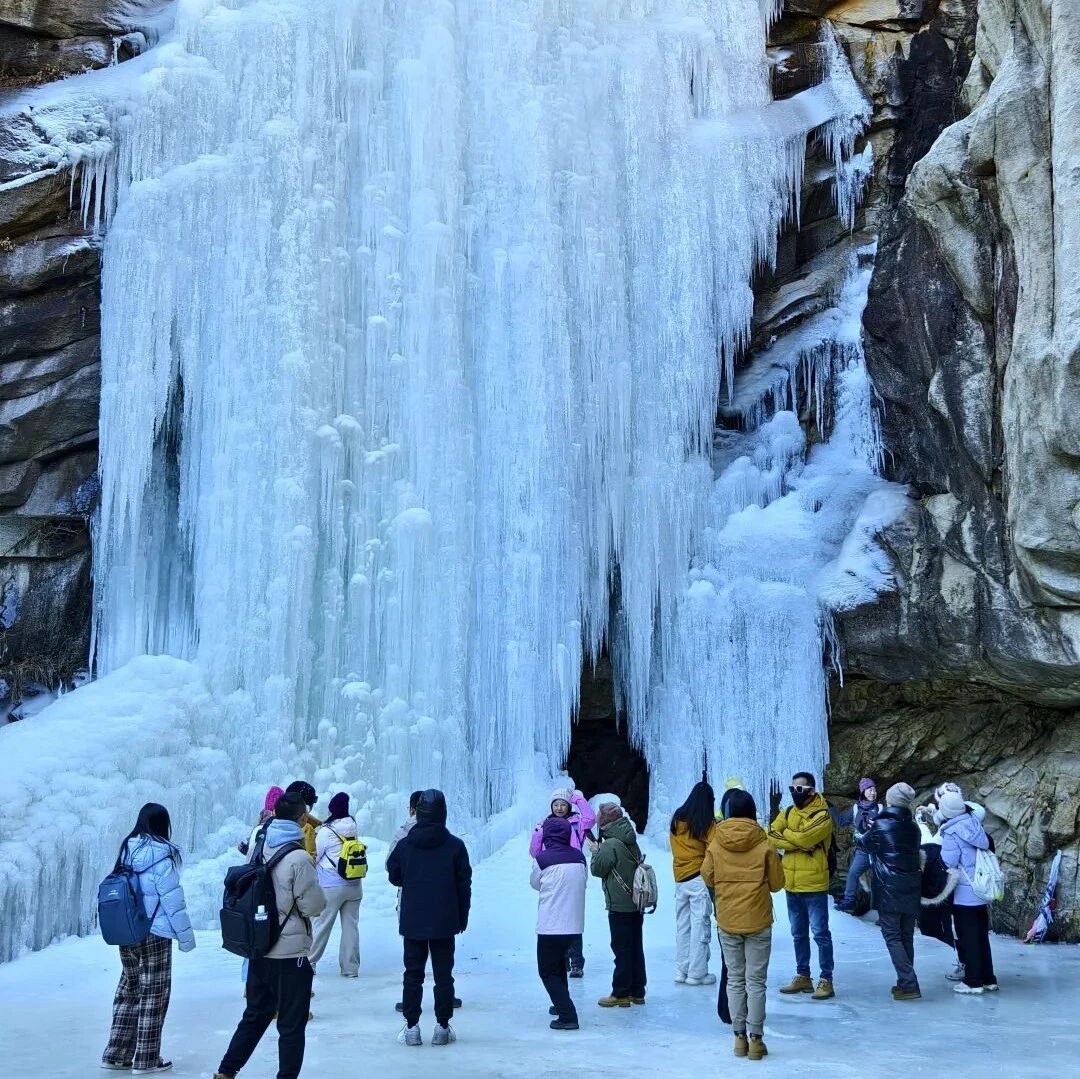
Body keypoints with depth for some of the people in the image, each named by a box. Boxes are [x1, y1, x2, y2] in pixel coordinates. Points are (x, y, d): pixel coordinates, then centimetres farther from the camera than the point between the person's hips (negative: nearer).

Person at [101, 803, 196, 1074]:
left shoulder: (127, 849, 4)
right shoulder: (161, 854, -15)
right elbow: (173, 899, -14)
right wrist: (186, 935, -6)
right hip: (154, 934, -6)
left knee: (128, 991, 16)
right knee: (153, 995, 5)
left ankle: (116, 1054, 20)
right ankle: (146, 1059, 11)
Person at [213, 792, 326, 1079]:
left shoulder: (259, 848, 1)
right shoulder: (298, 858, -20)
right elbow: (314, 906, -14)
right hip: (291, 953, -7)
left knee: (255, 1015, 21)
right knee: (292, 1024, 5)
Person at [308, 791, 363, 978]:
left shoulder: (326, 832, -10)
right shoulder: (352, 829, 4)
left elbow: (314, 858, -2)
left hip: (331, 886, -4)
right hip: (354, 885, 4)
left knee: (322, 925, 6)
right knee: (351, 925, 7)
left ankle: (310, 962, 14)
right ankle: (350, 967, 9)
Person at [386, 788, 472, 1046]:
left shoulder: (404, 845, -5)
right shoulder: (455, 846, -7)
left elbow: (394, 877, 6)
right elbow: (464, 884, -2)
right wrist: (463, 916, 8)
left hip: (412, 921, 1)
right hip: (445, 922, -1)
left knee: (413, 973, 9)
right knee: (443, 975, 7)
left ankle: (411, 1026, 9)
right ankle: (442, 1027, 9)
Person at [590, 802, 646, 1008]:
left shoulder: (611, 844, -17)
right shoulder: (631, 842, 9)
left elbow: (597, 869, -12)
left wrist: (596, 851, 7)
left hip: (619, 906, -8)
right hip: (637, 903, 8)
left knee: (621, 949, -2)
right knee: (636, 947, 12)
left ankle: (621, 994, 3)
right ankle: (637, 992, 19)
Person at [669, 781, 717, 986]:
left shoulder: (677, 819, 6)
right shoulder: (706, 823, -11)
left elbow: (675, 845, 12)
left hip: (680, 878, 6)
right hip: (699, 878, -6)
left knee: (683, 925, 14)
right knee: (700, 924, 0)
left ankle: (681, 970, 19)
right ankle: (697, 973, 2)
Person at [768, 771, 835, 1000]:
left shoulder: (822, 815, -11)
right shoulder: (787, 813, 8)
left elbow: (802, 837, -24)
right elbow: (771, 837, -6)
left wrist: (784, 834, -6)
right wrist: (798, 843, -18)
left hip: (813, 885, -6)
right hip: (792, 884, 7)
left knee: (820, 933, -1)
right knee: (799, 934, 15)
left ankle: (826, 980, 6)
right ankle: (802, 976, 25)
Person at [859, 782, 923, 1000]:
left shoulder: (880, 825, -9)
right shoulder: (913, 827, 4)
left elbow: (865, 844, 7)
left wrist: (861, 836, 32)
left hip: (888, 889, -5)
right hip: (912, 889, 5)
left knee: (892, 936, -1)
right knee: (907, 937, 13)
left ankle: (908, 984, -10)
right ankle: (906, 982, 16)